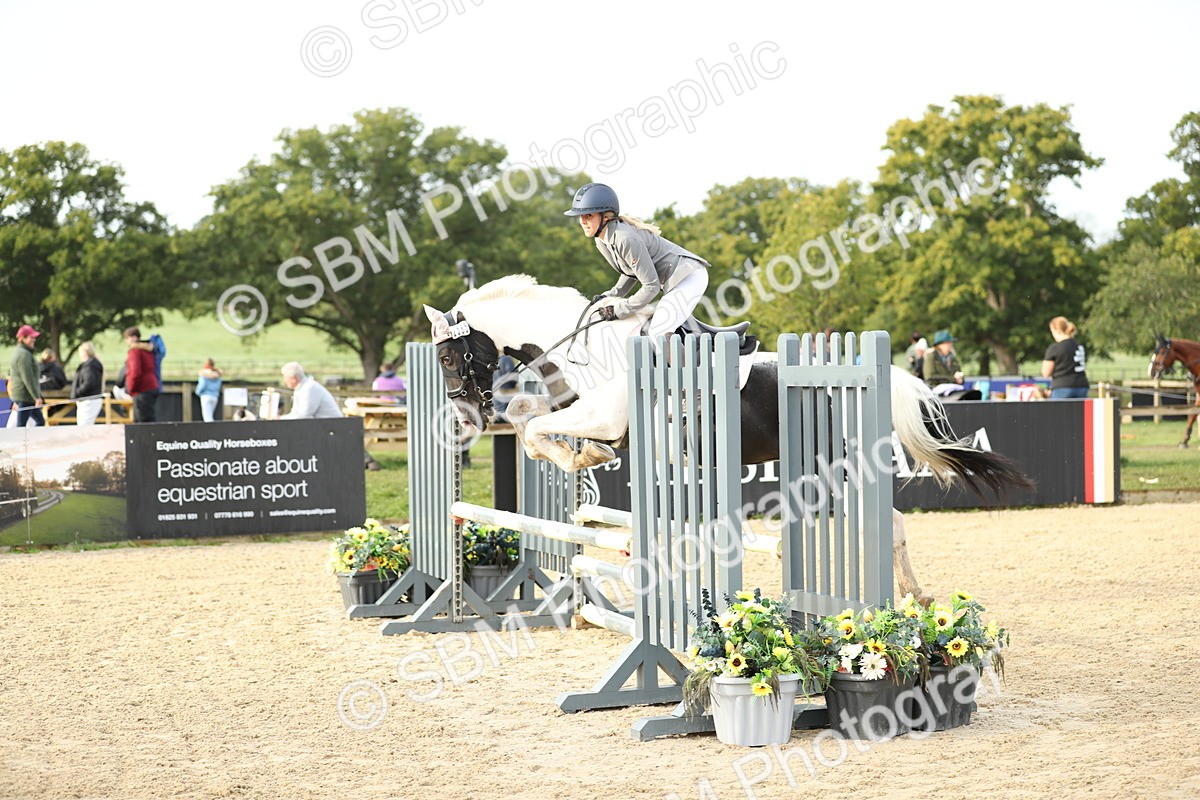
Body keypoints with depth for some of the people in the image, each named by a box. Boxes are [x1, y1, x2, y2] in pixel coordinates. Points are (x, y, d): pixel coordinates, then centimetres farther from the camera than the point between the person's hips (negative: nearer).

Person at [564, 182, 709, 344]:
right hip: (672, 282, 10)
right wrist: (611, 295, 6)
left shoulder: (626, 240, -26)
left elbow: (651, 286, -23)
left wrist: (619, 310, -17)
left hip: (688, 276, -10)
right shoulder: (602, 241, 4)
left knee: (658, 334, -21)